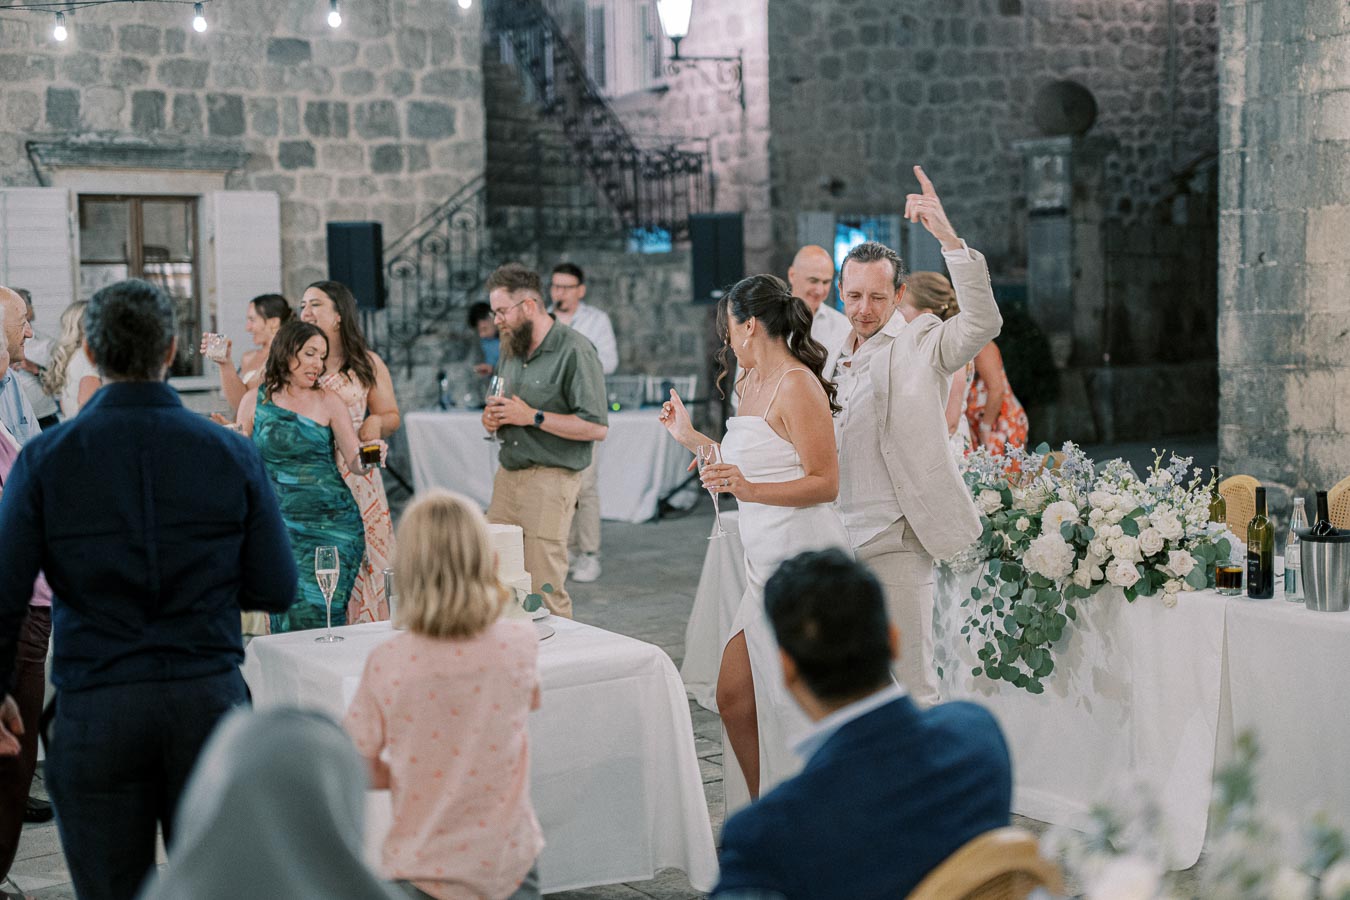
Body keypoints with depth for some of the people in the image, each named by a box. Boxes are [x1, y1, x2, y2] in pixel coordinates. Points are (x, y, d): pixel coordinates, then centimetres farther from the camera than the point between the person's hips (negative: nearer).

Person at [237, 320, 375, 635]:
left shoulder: (328, 402, 4)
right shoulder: (255, 402, 6)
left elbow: (354, 460, 0)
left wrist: (366, 456, -19)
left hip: (331, 522, -1)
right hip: (280, 523, 1)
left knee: (317, 612, -8)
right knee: (288, 611, -6)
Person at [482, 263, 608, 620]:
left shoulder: (574, 351, -10)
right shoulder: (512, 349, 16)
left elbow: (597, 427, -16)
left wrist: (533, 417, -16)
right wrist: (492, 419, 5)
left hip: (549, 480, -8)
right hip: (507, 476, 8)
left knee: (545, 591, -6)